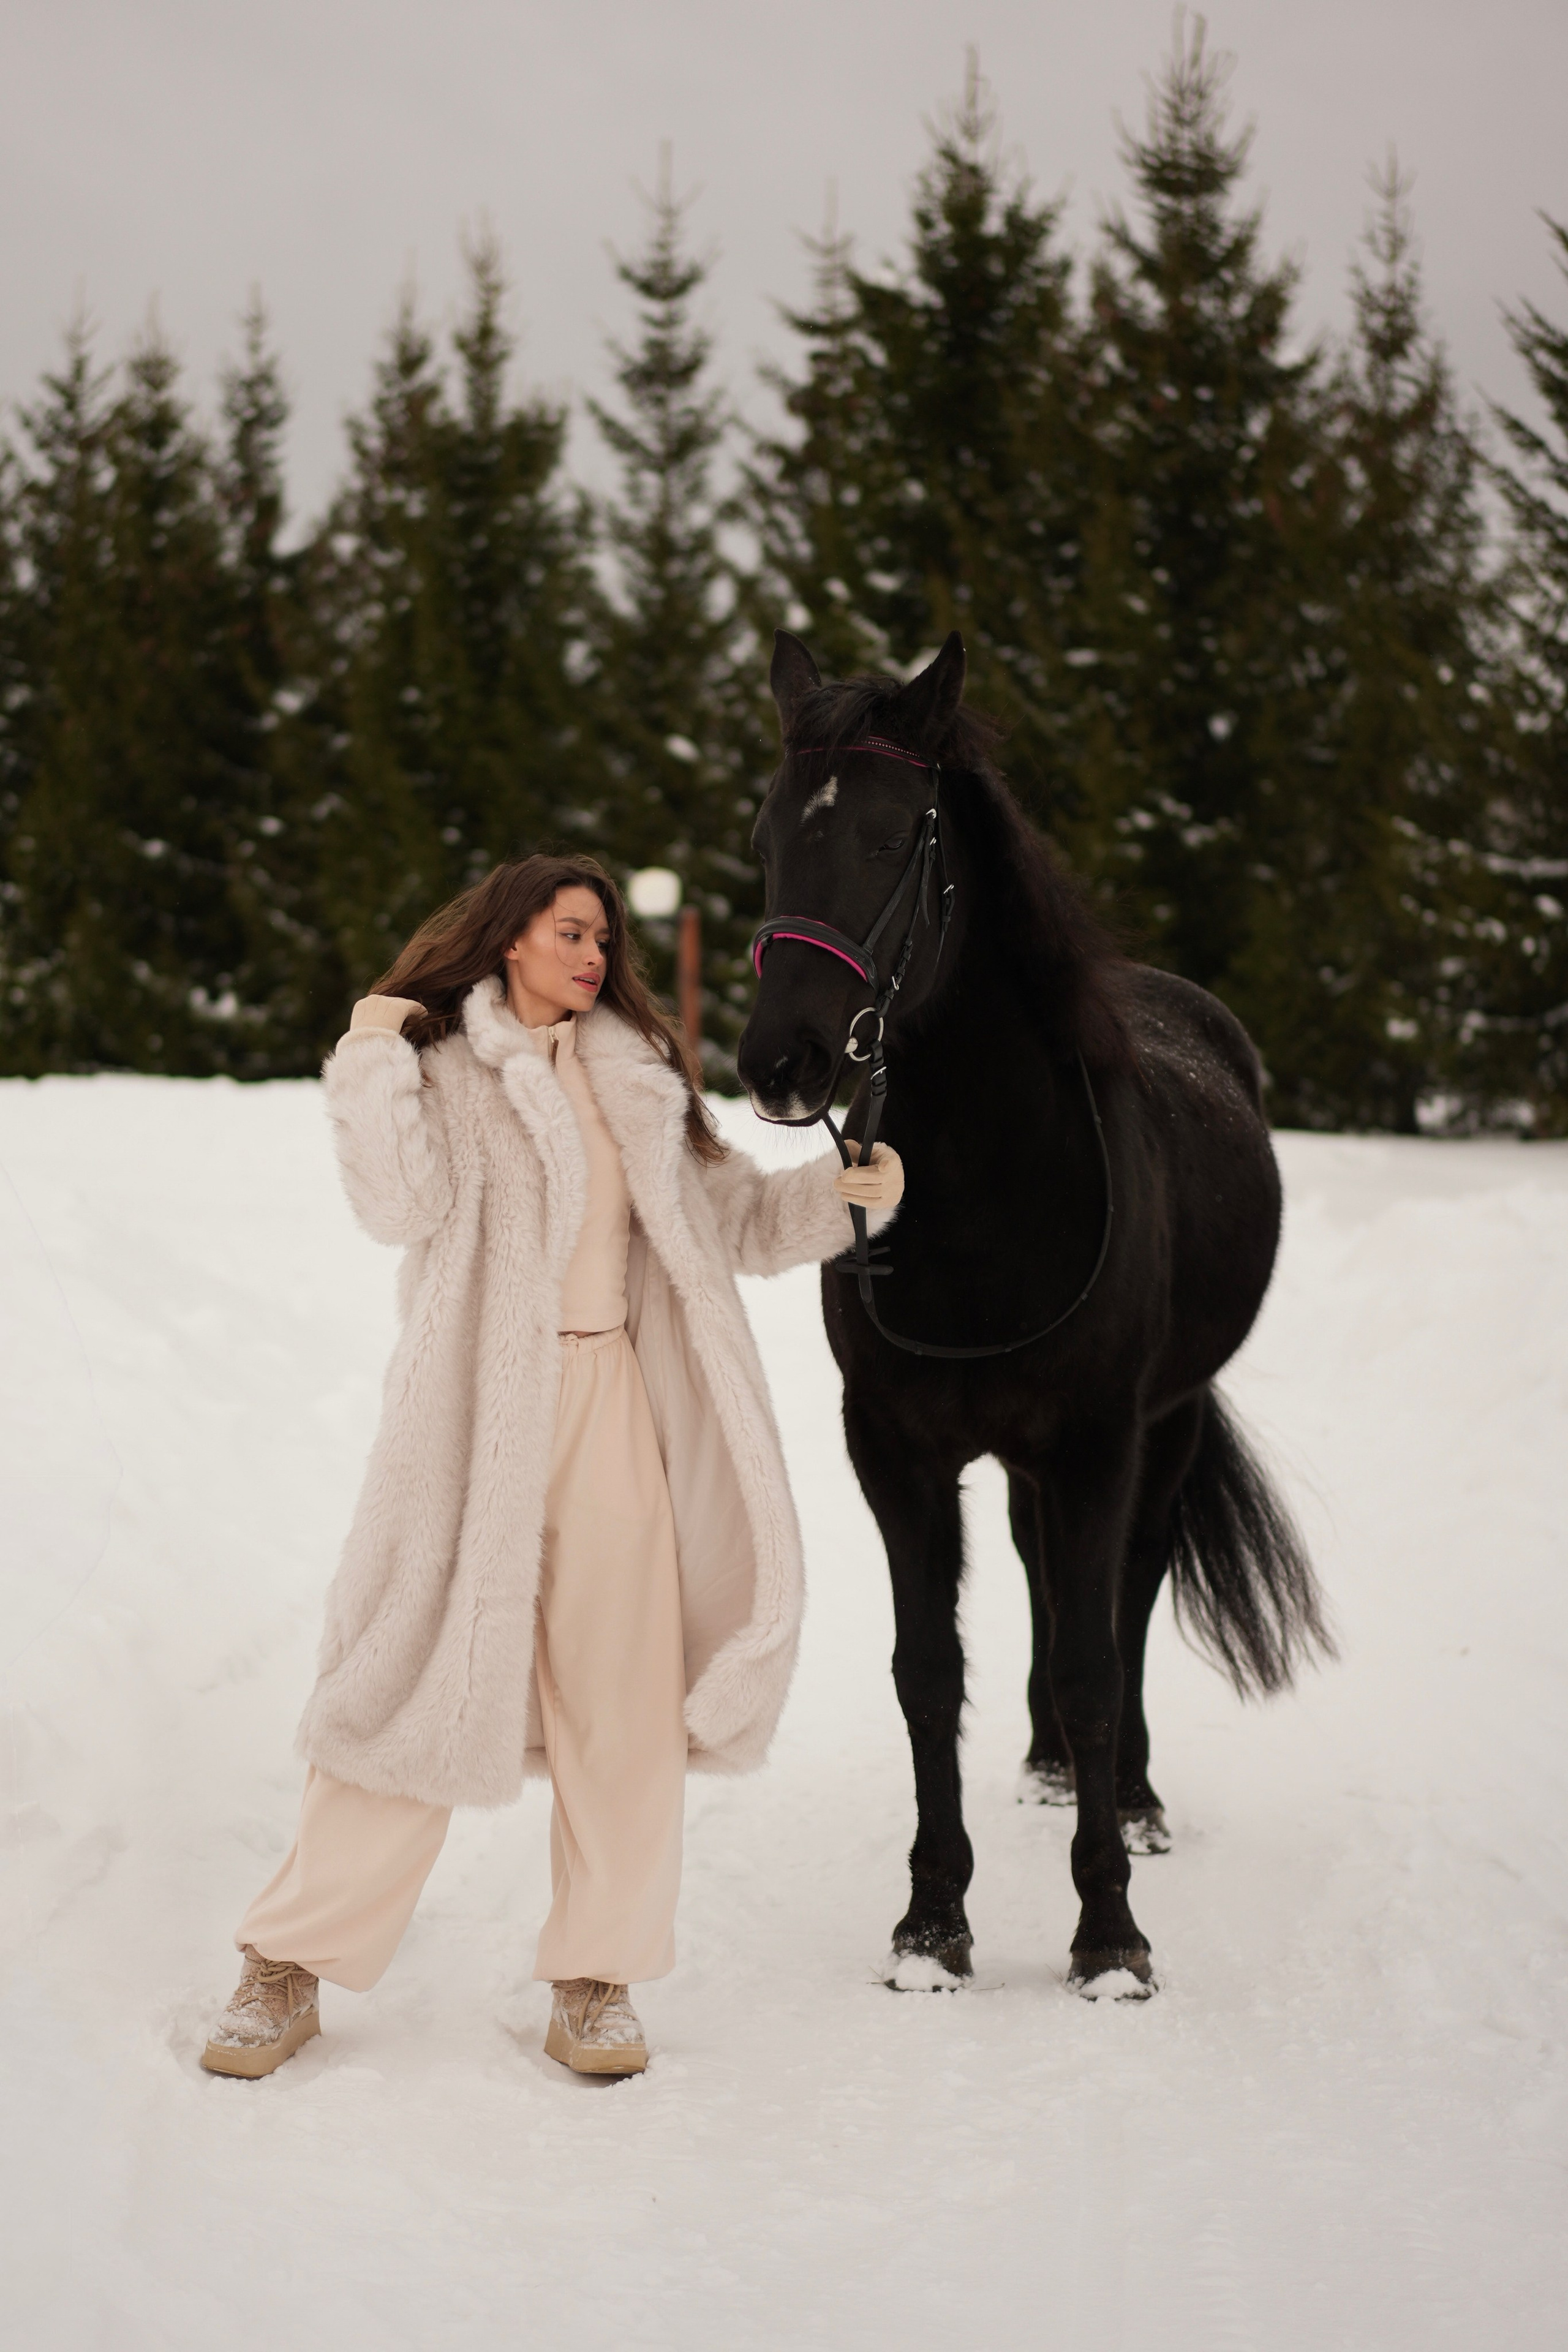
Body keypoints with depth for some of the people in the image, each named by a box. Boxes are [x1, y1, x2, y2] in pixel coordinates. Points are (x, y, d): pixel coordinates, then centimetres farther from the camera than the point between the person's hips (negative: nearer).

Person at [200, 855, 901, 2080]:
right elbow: (405, 1206, -14)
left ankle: (596, 1979, 12)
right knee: (424, 1674, -3)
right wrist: (374, 1068, -17)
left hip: (615, 1406, 4)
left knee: (625, 1688, 1)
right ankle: (291, 1968, 8)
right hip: (478, 1418, -4)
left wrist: (844, 1193, 7)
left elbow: (730, 1213, 21)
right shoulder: (444, 1072, 3)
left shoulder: (638, 1079, 16)